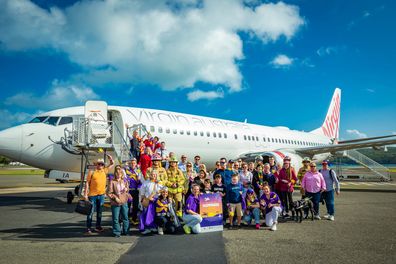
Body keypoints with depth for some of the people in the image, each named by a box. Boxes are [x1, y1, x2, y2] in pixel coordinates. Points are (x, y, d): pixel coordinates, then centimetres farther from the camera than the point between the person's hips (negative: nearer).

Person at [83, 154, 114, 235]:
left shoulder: (104, 171, 9)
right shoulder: (92, 172, -3)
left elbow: (112, 163, 19)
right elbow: (87, 183, -4)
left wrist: (109, 157, 5)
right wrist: (85, 194, -8)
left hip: (101, 195, 4)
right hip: (92, 195, -4)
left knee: (99, 211, 13)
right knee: (91, 212, 0)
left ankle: (98, 226, 24)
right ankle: (88, 228, 8)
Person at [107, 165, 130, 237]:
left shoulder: (125, 181, 8)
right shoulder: (112, 182, -7)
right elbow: (109, 193, -9)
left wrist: (126, 190, -1)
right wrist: (115, 198, -17)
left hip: (124, 202, 4)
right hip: (115, 203, -4)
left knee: (125, 217, 11)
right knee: (115, 218, 2)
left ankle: (126, 231, 24)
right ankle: (117, 232, 14)